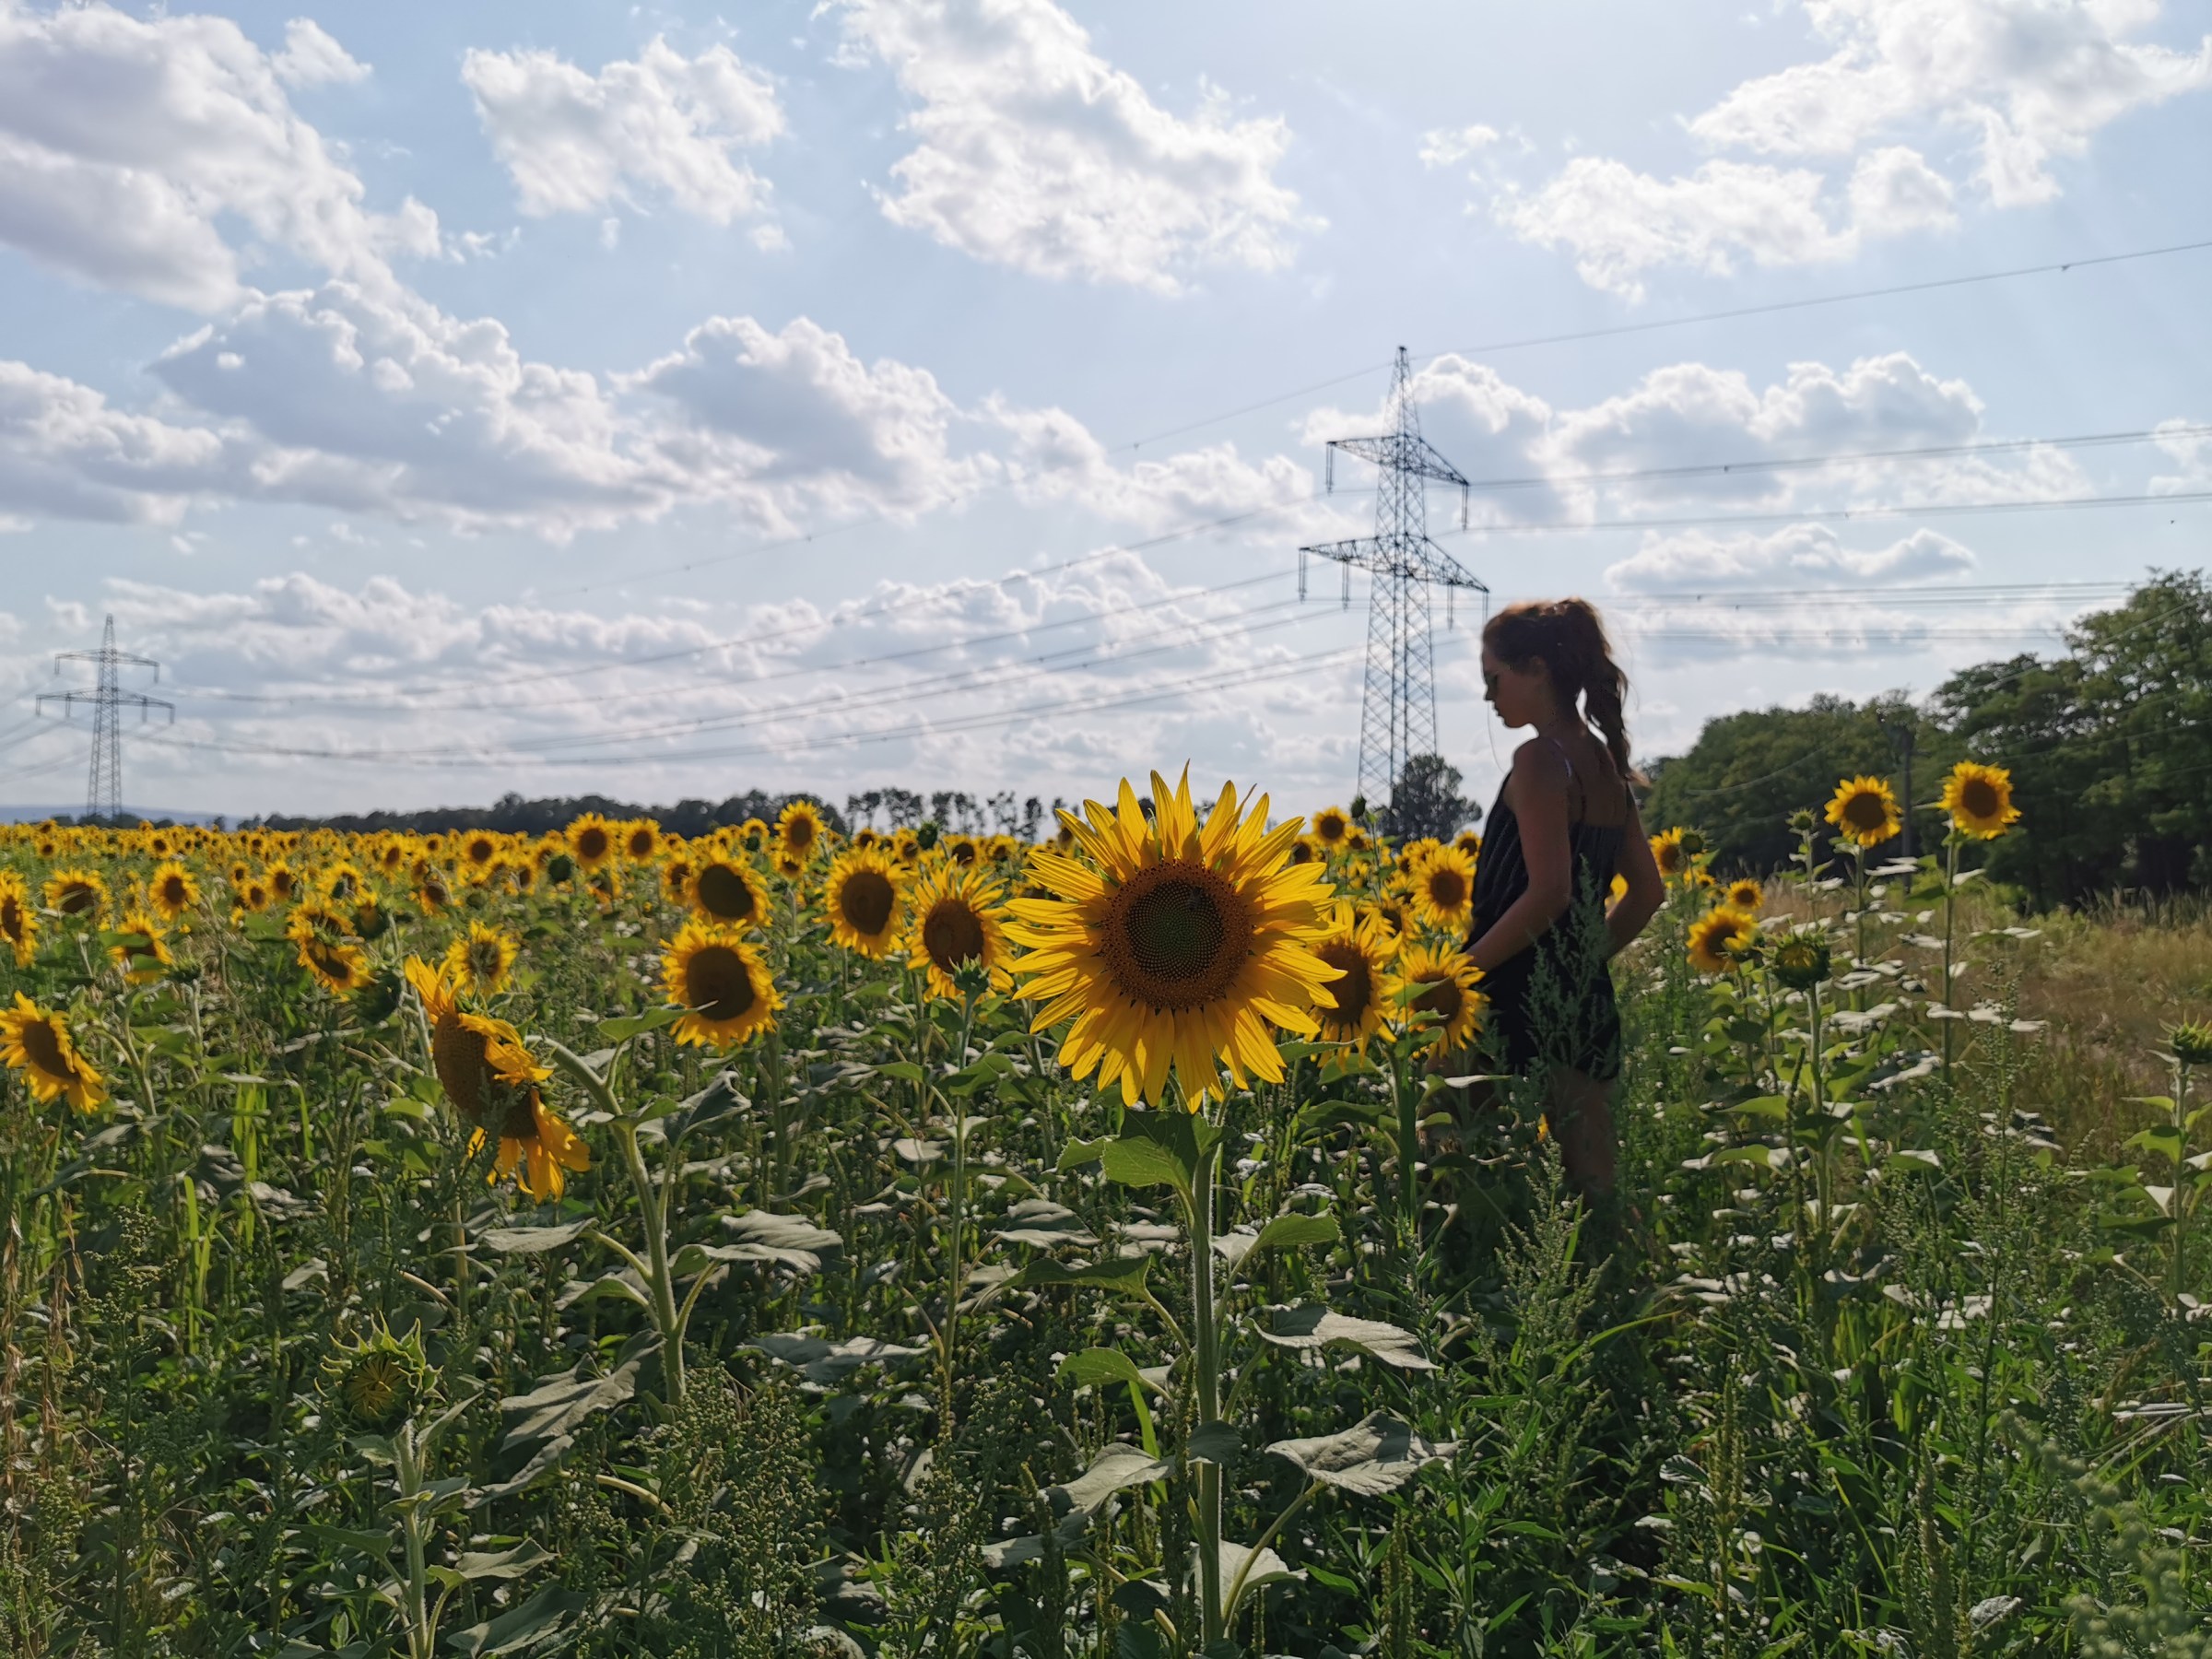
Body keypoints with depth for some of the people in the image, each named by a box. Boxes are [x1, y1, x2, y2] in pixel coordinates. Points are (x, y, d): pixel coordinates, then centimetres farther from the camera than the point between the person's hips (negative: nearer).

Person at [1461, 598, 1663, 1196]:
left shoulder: (1541, 759, -13)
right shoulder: (1606, 761, 13)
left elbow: (1548, 891, -23)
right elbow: (1647, 890, 19)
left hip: (1520, 1003, -9)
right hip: (1588, 1002, 9)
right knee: (1594, 1187, 11)